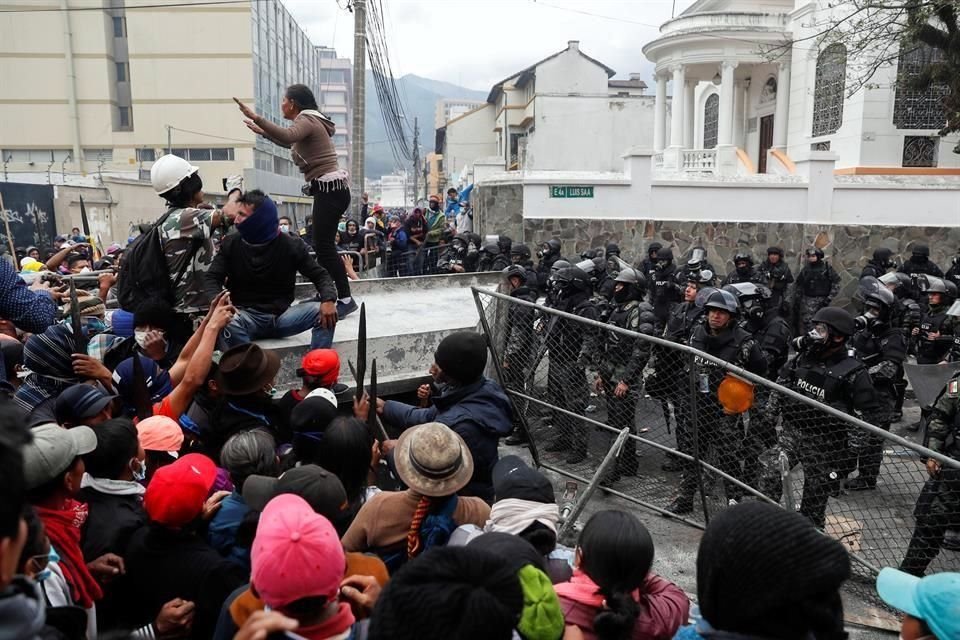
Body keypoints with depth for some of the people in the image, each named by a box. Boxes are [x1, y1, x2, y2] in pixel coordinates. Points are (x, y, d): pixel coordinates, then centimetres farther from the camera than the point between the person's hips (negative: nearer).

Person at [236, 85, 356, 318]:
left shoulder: (306, 120, -9)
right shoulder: (310, 122, 21)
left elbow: (288, 136, -33)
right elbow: (290, 142, 40)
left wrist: (257, 118, -35)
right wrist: (262, 132, 41)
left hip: (330, 189, -10)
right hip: (329, 189, 10)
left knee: (324, 245, -14)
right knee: (322, 244, 11)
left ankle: (345, 299, -15)